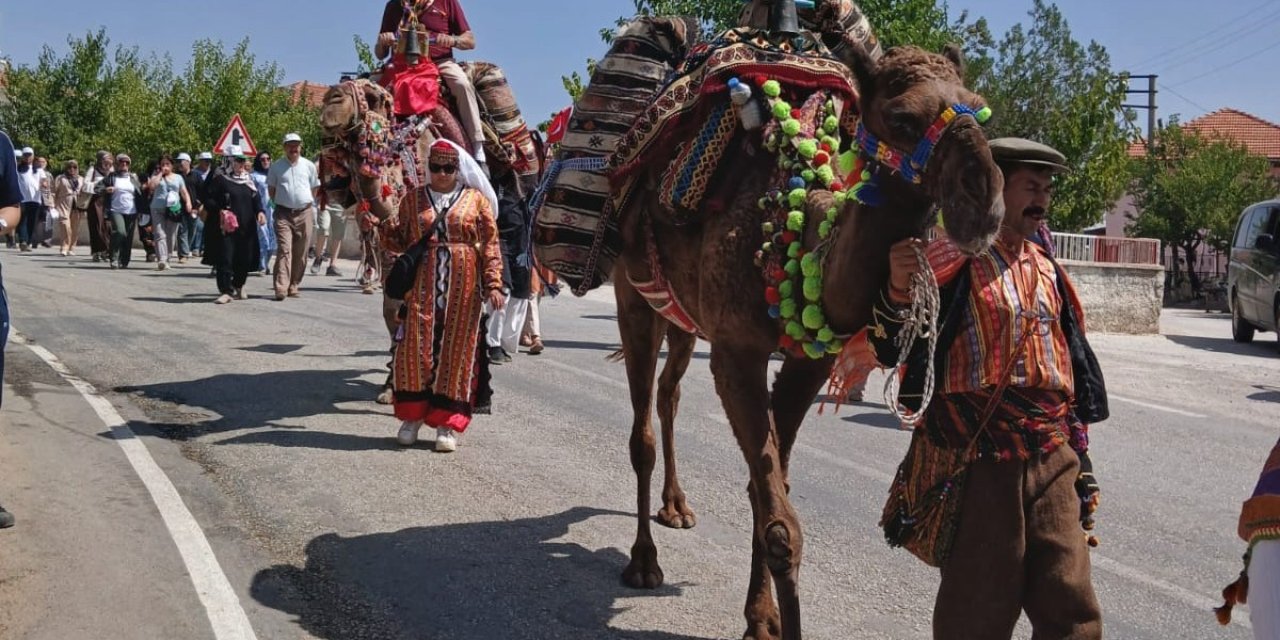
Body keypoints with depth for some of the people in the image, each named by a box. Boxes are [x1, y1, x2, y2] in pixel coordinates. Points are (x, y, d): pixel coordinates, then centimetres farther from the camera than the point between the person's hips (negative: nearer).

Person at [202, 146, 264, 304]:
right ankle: (226, 291, -3)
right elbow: (208, 199, -4)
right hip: (225, 227, -5)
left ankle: (238, 287, 25)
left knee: (245, 259, 6)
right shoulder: (219, 178, -2)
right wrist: (220, 210, -19)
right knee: (225, 259, -8)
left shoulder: (248, 180, 15)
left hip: (246, 227, 5)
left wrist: (260, 212, 0)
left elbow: (256, 199, 18)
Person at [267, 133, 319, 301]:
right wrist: (279, 202, 7)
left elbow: (315, 188, 16)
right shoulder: (276, 166, 5)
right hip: (283, 213, -2)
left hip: (304, 213, 2)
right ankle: (281, 288, -18)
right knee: (284, 250, -12)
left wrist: (307, 202, 9)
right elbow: (271, 188, 15)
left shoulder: (309, 166, 7)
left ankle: (293, 286, 14)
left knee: (300, 253, 4)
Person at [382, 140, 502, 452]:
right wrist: (387, 225, -7)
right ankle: (412, 416, 16)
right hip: (422, 288, 2)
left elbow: (490, 245, 1)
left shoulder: (476, 199, 5)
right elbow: (402, 242, 13)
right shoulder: (414, 199, 11)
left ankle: (447, 423, 10)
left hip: (463, 289, -1)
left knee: (457, 351, 1)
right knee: (416, 348, 0)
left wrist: (493, 285, -8)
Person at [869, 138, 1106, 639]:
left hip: (1053, 458, 7)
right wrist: (898, 291, -33)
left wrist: (1074, 443, 21)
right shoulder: (952, 258, -6)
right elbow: (891, 349, -13)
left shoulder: (1047, 269, 15)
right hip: (979, 459, -6)